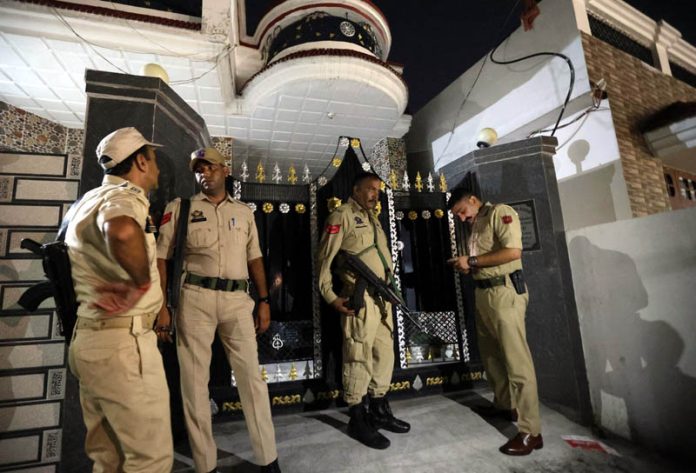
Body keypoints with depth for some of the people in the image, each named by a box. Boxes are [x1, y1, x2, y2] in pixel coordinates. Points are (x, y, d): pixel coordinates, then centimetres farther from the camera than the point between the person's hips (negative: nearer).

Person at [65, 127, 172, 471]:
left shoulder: (88, 200, 16)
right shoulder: (124, 195, -15)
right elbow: (122, 231, -38)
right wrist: (141, 283, -24)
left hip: (88, 339, 10)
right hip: (123, 343, -10)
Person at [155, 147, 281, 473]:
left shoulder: (244, 212, 14)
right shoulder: (179, 207, 6)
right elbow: (160, 258, 1)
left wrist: (264, 301, 8)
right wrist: (161, 307, -7)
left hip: (237, 299, 2)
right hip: (195, 298, -2)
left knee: (252, 376, 5)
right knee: (195, 380, 6)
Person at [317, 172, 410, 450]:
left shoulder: (373, 219, 19)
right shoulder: (342, 216, -6)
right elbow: (324, 258, -10)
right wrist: (330, 296, -15)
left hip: (382, 297, 9)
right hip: (359, 298, -9)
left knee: (384, 354, 15)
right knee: (359, 357, 0)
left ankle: (379, 411, 31)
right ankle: (358, 420, 16)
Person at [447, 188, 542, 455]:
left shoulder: (500, 213, -5)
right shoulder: (474, 226, 19)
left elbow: (513, 251, -19)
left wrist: (472, 261, -14)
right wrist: (465, 266, 4)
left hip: (505, 292, -9)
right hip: (482, 293, 9)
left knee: (516, 359, -6)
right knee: (491, 354, 16)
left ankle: (530, 432, 1)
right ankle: (504, 404, 34)